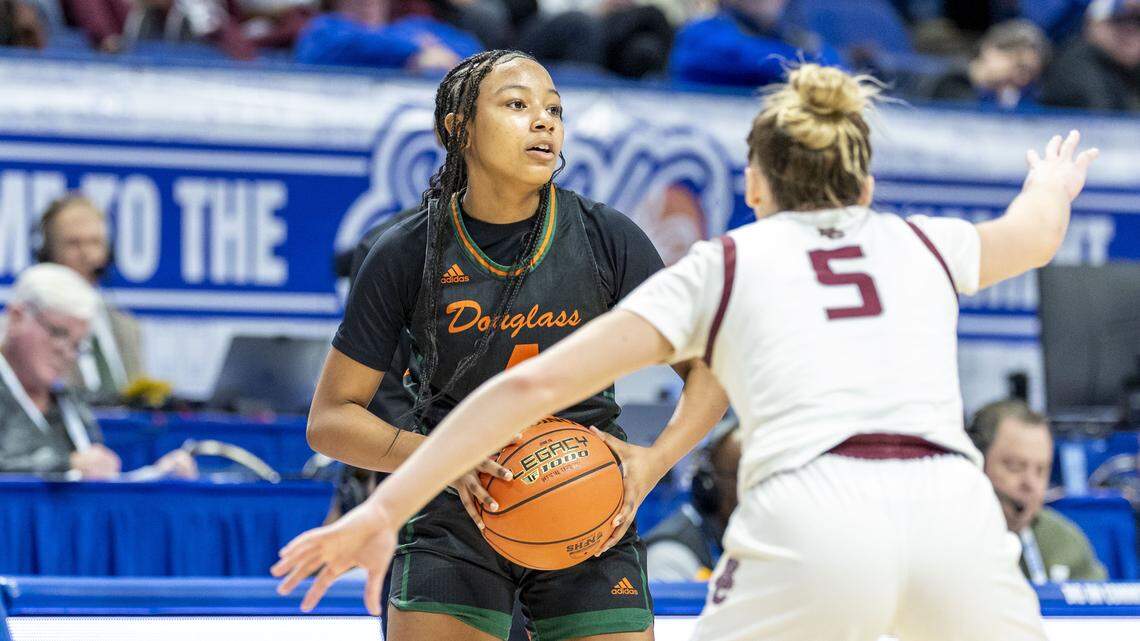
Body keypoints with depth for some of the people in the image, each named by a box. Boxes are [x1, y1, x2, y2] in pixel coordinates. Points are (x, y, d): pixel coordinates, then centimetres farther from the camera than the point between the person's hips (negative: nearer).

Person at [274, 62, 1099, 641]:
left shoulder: (722, 266, 22)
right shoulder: (920, 246, 29)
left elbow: (534, 384, 12)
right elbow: (1035, 234, 54)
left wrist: (383, 511, 13)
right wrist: (1050, 188, 78)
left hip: (809, 519, -2)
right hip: (959, 515, 2)